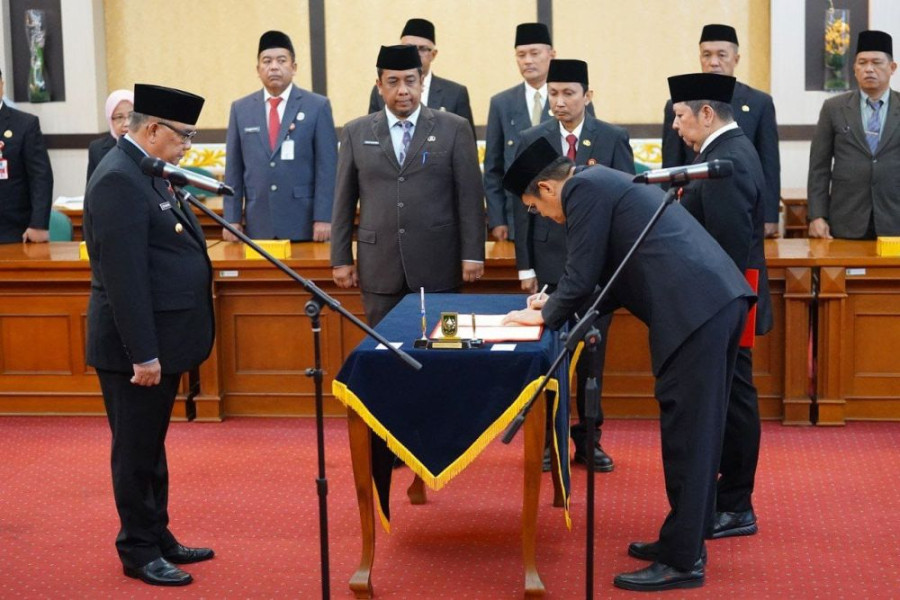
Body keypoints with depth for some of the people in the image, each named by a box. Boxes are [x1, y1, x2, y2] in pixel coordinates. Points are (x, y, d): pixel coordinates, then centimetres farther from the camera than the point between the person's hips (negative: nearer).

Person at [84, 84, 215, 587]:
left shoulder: (145, 172, 12)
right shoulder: (118, 180, -19)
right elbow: (124, 276, -23)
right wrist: (143, 354, -24)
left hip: (161, 340, 10)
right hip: (137, 346, -10)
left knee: (151, 447, 18)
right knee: (137, 451, 3)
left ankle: (158, 538, 30)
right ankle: (139, 552, 14)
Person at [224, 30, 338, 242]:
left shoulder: (317, 106, 3)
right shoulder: (241, 109, 11)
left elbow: (327, 167, -1)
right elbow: (234, 170, 10)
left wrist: (324, 218, -8)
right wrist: (232, 219, 4)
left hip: (304, 224, -2)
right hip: (258, 226, 2)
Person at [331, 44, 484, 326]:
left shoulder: (454, 129, 2)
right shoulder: (356, 133, 8)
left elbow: (470, 195, 1)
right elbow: (344, 200, 9)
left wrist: (472, 255, -4)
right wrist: (341, 259, 6)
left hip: (438, 266, -1)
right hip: (379, 268, 2)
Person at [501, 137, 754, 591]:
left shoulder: (584, 189, -2)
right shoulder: (606, 184, 28)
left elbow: (582, 275, -4)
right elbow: (618, 276, 32)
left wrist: (546, 316, 13)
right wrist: (560, 302, 29)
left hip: (695, 309, -10)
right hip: (719, 299, 10)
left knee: (686, 435, -4)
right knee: (698, 431, 16)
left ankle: (682, 561, 2)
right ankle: (686, 539, 26)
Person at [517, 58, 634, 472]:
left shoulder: (613, 139, 0)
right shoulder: (532, 140, 3)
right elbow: (524, 206, 3)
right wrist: (525, 266, -1)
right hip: (550, 262, 1)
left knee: (593, 354, 8)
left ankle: (588, 440, 18)